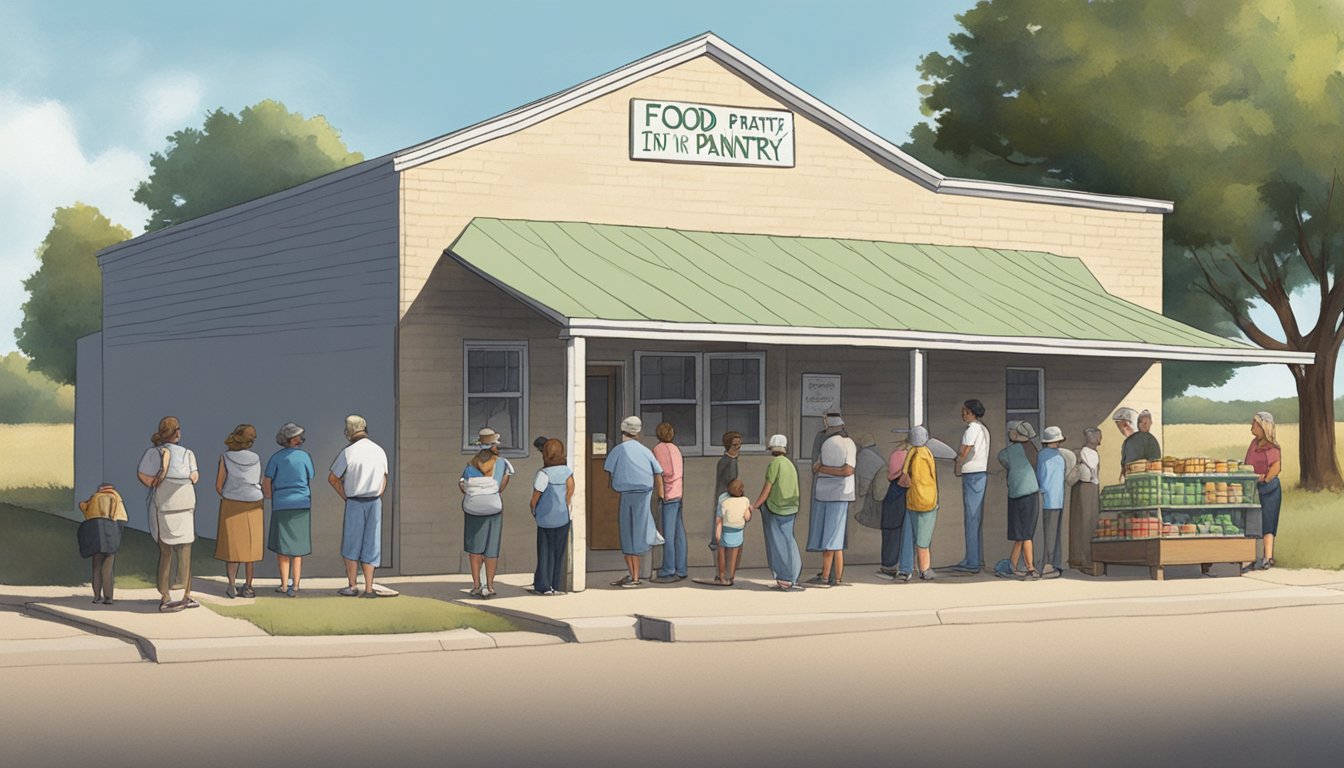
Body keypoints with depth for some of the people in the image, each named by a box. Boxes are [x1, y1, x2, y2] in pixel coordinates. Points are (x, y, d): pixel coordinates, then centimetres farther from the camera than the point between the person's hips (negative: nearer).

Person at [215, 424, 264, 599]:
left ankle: (232, 586, 0)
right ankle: (248, 586, 7)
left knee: (232, 546, 6)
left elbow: (218, 486, -5)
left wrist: (228, 498, 10)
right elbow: (259, 483, 7)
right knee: (250, 547, 9)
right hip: (253, 507, 1)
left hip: (231, 507, -1)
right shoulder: (256, 459, -4)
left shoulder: (226, 459, -9)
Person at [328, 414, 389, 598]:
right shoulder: (380, 451, 3)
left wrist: (346, 497, 6)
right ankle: (369, 588, 4)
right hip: (375, 502, 3)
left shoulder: (348, 452, -9)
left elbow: (333, 478, -2)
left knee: (351, 545, 8)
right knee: (370, 546, 6)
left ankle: (352, 586, 8)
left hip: (355, 503, -3)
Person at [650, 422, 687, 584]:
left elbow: (659, 475, -10)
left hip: (668, 496, -7)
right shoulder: (676, 449, 16)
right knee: (679, 534, 7)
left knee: (668, 535, -8)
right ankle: (680, 570, 7)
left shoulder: (658, 449, -5)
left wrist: (660, 498, -9)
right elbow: (678, 473, 16)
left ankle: (668, 572, -10)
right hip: (680, 495, 7)